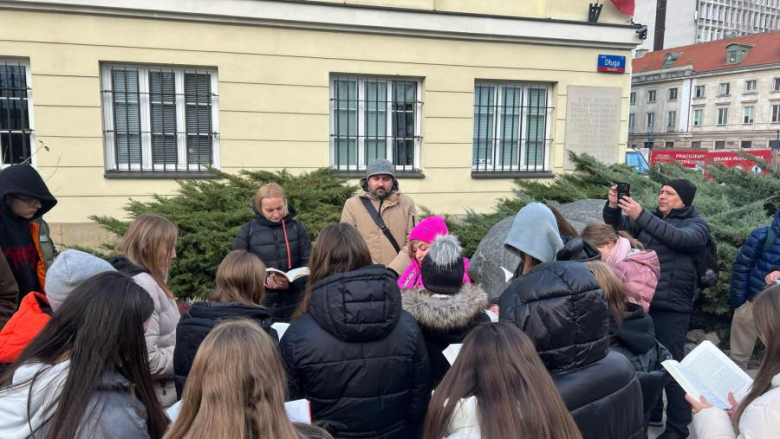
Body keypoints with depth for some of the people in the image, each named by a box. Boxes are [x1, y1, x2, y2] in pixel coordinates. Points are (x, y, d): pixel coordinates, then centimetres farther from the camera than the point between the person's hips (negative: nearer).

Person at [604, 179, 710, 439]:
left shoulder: (697, 225, -1)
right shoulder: (652, 219, 14)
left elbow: (680, 238, -23)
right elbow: (618, 227, 6)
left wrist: (640, 215, -32)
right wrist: (613, 207, -16)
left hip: (671, 308, -5)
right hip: (643, 302, 5)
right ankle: (650, 412, 31)